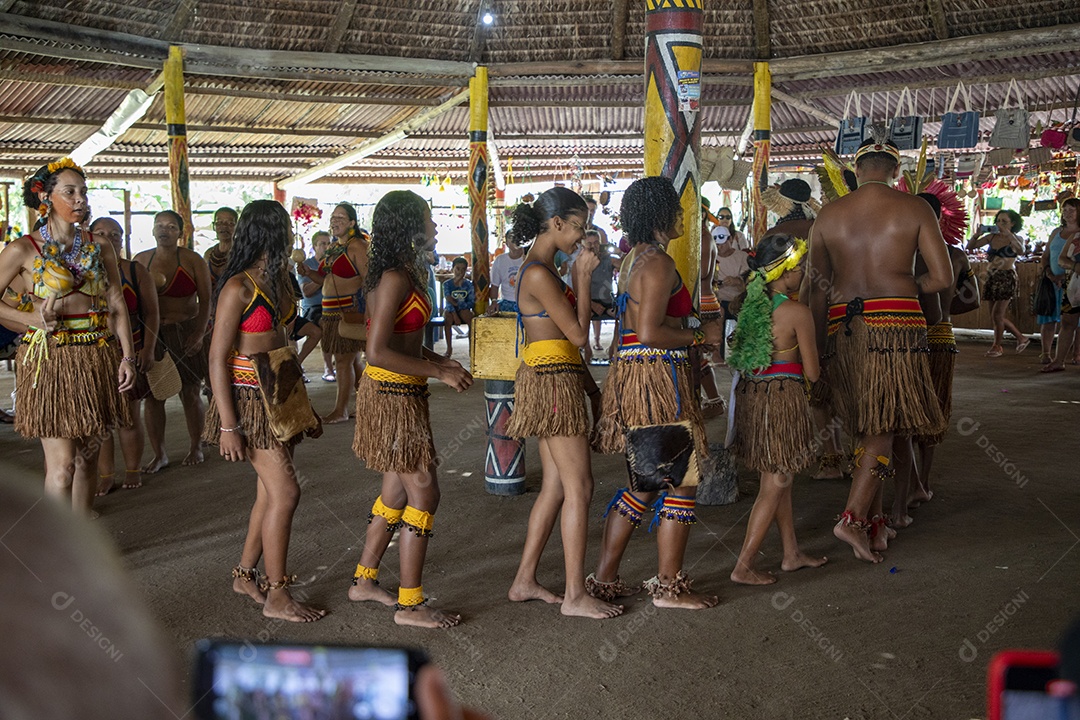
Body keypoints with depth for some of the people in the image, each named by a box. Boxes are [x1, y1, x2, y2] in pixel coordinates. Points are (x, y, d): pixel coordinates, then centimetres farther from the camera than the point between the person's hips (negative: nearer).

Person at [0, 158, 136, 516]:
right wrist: (31, 319, -14)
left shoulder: (99, 248, 9)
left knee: (88, 456, 11)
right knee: (62, 464, -9)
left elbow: (117, 304, 8)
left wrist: (127, 356, 1)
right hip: (49, 358, -4)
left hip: (97, 358, 4)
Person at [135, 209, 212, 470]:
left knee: (190, 392, 4)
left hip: (184, 331, -2)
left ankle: (195, 448, 19)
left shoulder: (192, 260, -1)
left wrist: (199, 334, -13)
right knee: (152, 394, 1)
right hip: (150, 333, 2)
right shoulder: (141, 260, 7)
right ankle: (158, 454, 11)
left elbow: (206, 300, -3)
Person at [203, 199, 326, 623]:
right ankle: (276, 597, 1)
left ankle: (245, 575, 27)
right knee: (285, 492, -10)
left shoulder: (280, 281, 11)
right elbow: (217, 358, -16)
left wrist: (305, 406, 19)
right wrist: (228, 425, -20)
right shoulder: (238, 288, -15)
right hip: (250, 397, -8)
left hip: (280, 393, 8)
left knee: (270, 492, 12)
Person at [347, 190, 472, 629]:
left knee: (396, 491, 17)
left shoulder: (409, 273, 12)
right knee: (424, 493, -4)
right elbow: (378, 352, -24)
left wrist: (443, 363, 8)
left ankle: (364, 582, 30)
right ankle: (410, 604, 4)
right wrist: (440, 372, -20)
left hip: (397, 393, 10)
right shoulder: (395, 279, -19)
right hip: (394, 396, -10)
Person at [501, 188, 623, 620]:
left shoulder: (539, 268, 15)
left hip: (551, 380, 10)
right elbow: (579, 334, -15)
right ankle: (575, 595, 2)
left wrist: (585, 378, 20)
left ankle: (524, 581, 20)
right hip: (553, 381, -10)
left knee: (556, 485, 13)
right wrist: (583, 279, -8)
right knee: (579, 487, -5)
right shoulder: (539, 273, -17)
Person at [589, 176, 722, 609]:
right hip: (658, 377, -10)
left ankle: (604, 578, 20)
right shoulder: (658, 261, -15)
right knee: (681, 481, 1)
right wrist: (701, 336, -11)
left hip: (632, 374, 10)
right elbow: (649, 333, -22)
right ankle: (669, 587, 9)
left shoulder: (633, 258, 17)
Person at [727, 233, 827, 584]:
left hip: (751, 395, 8)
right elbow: (812, 372, -10)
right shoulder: (798, 312, -15)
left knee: (779, 480, 20)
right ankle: (744, 566, 6)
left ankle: (792, 553, 32)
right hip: (783, 399, -8)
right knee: (774, 486, 3)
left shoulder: (752, 304, 5)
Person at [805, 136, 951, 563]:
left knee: (864, 426, 14)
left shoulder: (828, 215, 8)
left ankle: (875, 521, 19)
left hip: (843, 325, 4)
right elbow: (942, 278, -3)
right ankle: (852, 517, -14)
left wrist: (818, 343, 18)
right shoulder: (914, 209, 1)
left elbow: (816, 288, 11)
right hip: (896, 323, -4)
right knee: (884, 427, -2)